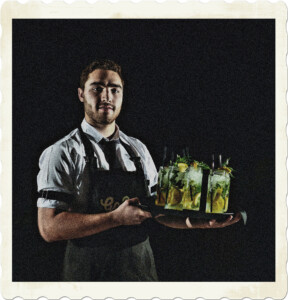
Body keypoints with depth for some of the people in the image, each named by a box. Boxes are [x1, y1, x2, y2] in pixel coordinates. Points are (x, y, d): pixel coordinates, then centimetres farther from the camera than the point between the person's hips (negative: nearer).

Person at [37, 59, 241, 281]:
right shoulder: (63, 153, -10)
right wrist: (117, 218, -23)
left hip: (141, 268, 5)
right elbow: (49, 228, -17)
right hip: (89, 271, -4)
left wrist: (201, 222, -6)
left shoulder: (138, 150, 7)